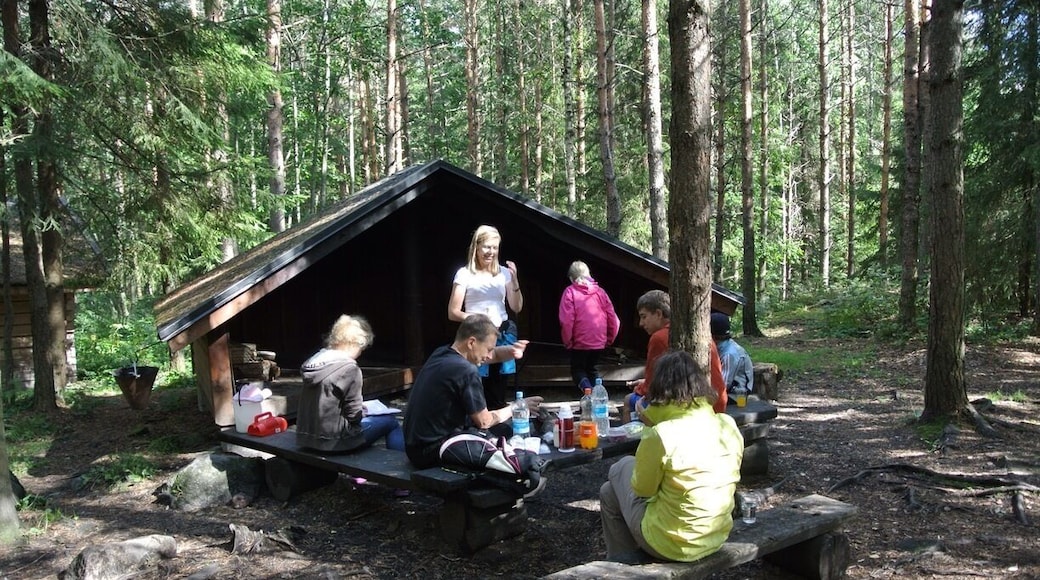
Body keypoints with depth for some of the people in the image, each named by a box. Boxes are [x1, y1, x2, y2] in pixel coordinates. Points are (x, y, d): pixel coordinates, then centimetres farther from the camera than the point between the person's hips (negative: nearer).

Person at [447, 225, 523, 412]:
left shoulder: (504, 272, 9)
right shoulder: (464, 274, -1)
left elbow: (517, 308, 7)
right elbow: (453, 313, -2)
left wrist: (514, 281, -7)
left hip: (503, 335, 3)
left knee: (499, 391, 9)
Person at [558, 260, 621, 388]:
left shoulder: (570, 292, -7)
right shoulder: (600, 291, 4)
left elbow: (566, 320, -15)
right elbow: (613, 318, 2)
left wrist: (567, 341, -3)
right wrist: (610, 338, 14)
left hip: (580, 342, -4)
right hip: (599, 342, 4)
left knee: (578, 370, 12)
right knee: (593, 370, 22)